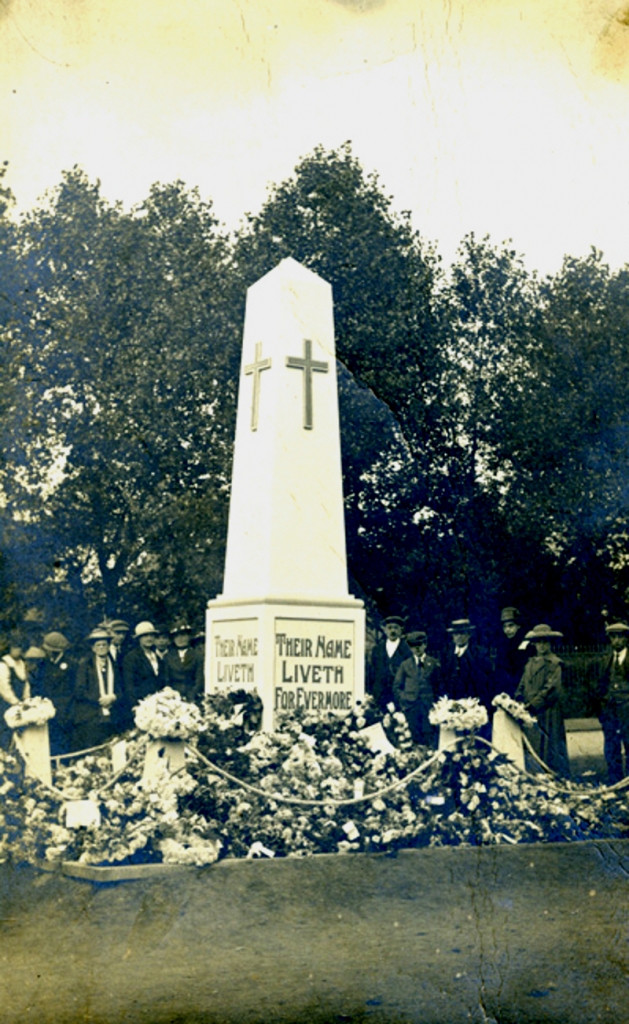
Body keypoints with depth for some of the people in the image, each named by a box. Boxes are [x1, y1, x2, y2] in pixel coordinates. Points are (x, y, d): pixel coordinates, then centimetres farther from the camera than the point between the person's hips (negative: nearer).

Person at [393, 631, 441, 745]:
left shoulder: (434, 663, 9)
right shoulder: (405, 665, 13)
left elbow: (439, 684, 9)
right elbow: (397, 686, 14)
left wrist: (436, 702, 0)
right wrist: (401, 702, 2)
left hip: (429, 705, -1)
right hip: (410, 705, 1)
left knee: (429, 735, -8)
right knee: (415, 736, -2)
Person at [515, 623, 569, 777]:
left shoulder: (554, 663, -5)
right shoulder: (530, 663, 16)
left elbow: (552, 690, -14)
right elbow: (522, 687, 16)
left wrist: (532, 705, -18)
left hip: (548, 715, -6)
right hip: (531, 715, 6)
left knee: (550, 752, -5)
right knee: (535, 752, 7)